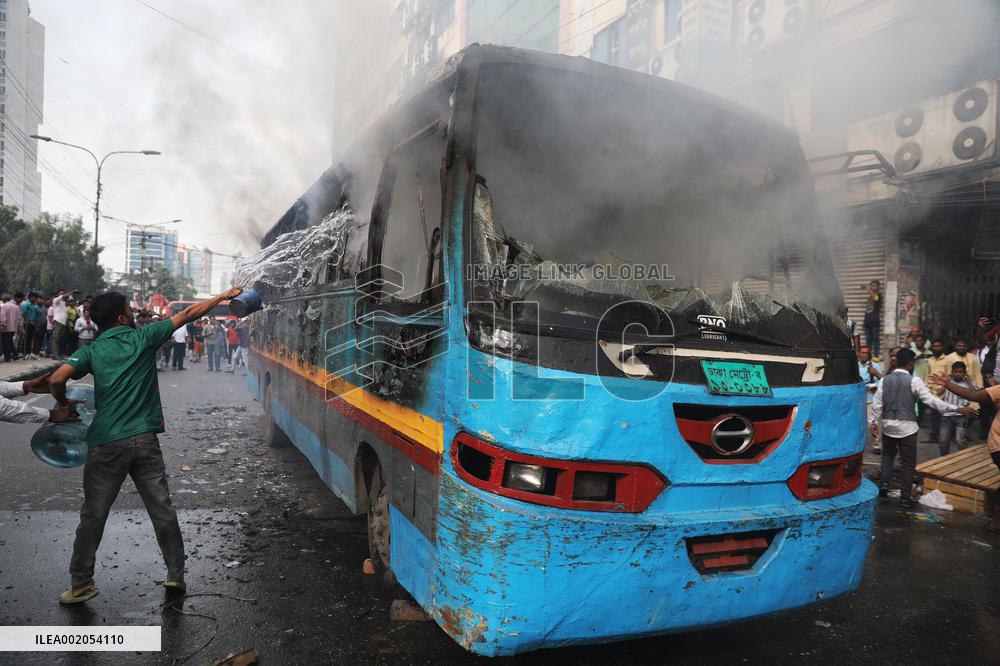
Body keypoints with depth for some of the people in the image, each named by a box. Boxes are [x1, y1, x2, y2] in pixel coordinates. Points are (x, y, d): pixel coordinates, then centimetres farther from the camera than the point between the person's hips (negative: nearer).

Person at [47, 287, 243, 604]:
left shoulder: (91, 351, 3)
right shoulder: (143, 337, 2)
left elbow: (57, 379, -12)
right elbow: (188, 314, 7)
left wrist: (64, 404, 9)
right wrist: (225, 295, 16)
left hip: (106, 444, 0)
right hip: (144, 441, 0)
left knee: (93, 516, 12)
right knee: (162, 511, 9)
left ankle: (81, 583, 19)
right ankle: (176, 574, 17)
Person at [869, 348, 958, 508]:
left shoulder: (885, 380, 1)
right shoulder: (914, 381, -10)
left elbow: (877, 404, 2)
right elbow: (930, 400, -13)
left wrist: (874, 422, 11)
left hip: (888, 425, 3)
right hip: (907, 426, -3)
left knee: (888, 456, 22)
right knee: (908, 463, 6)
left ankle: (883, 485, 7)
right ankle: (905, 498, 8)